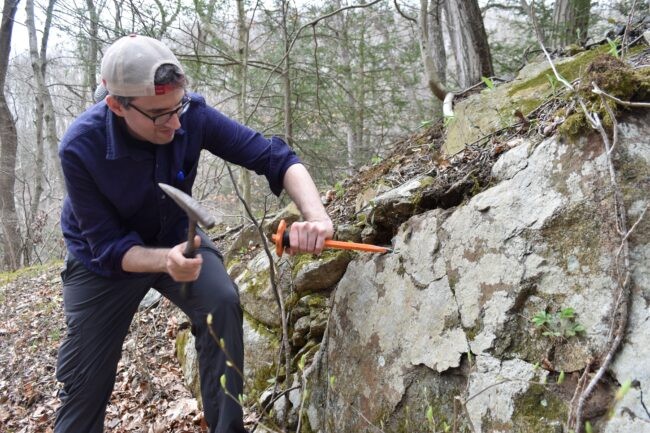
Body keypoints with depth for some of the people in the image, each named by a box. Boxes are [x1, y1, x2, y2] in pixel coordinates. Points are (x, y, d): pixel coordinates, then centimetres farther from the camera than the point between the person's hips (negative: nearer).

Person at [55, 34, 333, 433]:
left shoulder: (193, 115, -26)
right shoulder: (81, 148, -30)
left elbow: (274, 156, -28)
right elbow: (107, 245, -26)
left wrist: (316, 216, -45)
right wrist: (165, 260, -47)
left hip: (176, 236, 2)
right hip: (104, 259, -1)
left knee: (223, 302, -25)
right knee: (84, 381, 3)